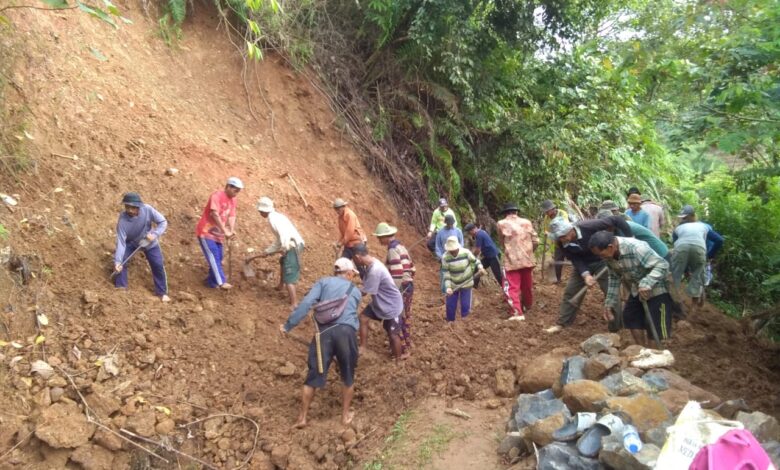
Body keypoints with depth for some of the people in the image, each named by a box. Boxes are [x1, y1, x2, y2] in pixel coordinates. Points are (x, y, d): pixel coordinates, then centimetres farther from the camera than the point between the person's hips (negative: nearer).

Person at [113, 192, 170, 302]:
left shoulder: (147, 209, -33)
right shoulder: (122, 220, -32)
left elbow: (163, 222, -23)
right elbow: (121, 242, -32)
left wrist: (154, 234, -39)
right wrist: (117, 261, -40)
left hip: (149, 242, 0)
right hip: (131, 243, 0)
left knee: (158, 265, -2)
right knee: (121, 263, -15)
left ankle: (162, 292, 15)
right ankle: (120, 288, 6)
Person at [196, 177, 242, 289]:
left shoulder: (232, 200, 7)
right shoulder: (217, 196, -17)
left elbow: (231, 216, -1)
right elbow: (215, 214, -26)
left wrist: (231, 230, -19)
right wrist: (225, 231, -29)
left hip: (217, 234, 8)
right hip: (206, 232, -8)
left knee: (218, 258, 8)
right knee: (213, 257, -14)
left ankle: (212, 282, 19)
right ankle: (221, 282, -19)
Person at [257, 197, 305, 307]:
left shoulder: (273, 218, -11)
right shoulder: (276, 216, 20)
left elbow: (284, 233, -27)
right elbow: (279, 238, 26)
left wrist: (284, 248, -32)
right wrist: (269, 250, 31)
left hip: (293, 246, -11)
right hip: (294, 245, 11)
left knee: (289, 275, -10)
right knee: (283, 262, 36)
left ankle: (294, 303, -12)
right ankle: (281, 285, 56)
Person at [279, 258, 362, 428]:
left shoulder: (324, 282, 17)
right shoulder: (355, 291, 24)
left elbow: (306, 303, 3)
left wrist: (288, 325, 3)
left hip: (325, 330, 0)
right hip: (347, 331, 1)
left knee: (314, 375, 10)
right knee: (348, 376, 21)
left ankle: (302, 418, 19)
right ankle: (345, 415, 31)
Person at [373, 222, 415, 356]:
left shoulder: (393, 250, -18)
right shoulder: (400, 246, 12)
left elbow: (397, 275, -25)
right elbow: (411, 267, 17)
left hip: (401, 288, -10)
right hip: (409, 286, 10)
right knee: (405, 316, 19)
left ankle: (402, 350, 6)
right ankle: (407, 344, 31)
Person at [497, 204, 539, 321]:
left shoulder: (502, 224, -2)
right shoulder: (526, 222, 5)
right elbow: (535, 241, 4)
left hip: (512, 260, -4)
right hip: (528, 259, 4)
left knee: (512, 288, -1)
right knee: (527, 286, 21)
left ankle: (517, 313, -11)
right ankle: (527, 306, 41)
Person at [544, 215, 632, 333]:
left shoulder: (589, 226, -34)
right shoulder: (562, 243, -19)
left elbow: (617, 219, -29)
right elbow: (575, 260, -15)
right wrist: (585, 275, -32)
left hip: (602, 261, -4)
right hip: (583, 265, 4)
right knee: (570, 292, 3)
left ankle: (616, 328, 10)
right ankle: (561, 324, 15)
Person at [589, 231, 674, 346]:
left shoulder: (637, 248, -35)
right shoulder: (609, 255, -11)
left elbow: (662, 265, -32)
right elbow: (614, 278, 2)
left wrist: (646, 284, -44)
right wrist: (609, 303, 1)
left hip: (656, 289, -7)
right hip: (637, 289, 8)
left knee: (656, 326, -7)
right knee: (630, 318, 12)